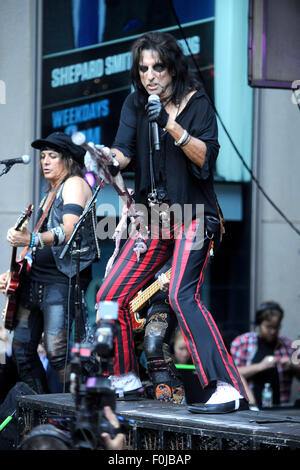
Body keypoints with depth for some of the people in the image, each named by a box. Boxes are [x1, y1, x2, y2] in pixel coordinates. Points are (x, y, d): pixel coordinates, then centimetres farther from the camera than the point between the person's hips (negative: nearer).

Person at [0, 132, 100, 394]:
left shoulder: (74, 184, -4)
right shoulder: (50, 195, 23)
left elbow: (69, 230, -20)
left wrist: (31, 240, -33)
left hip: (63, 280, -9)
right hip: (35, 279, 9)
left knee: (56, 350, -18)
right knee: (21, 348, 5)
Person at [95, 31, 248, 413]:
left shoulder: (197, 103, -6)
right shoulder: (135, 103, 7)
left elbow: (206, 157, -15)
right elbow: (124, 149, -4)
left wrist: (170, 125, -26)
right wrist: (110, 158, -27)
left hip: (194, 214, -6)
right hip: (154, 217, 6)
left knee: (182, 295, -26)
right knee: (110, 295, 6)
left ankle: (228, 387, -32)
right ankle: (126, 377, 28)